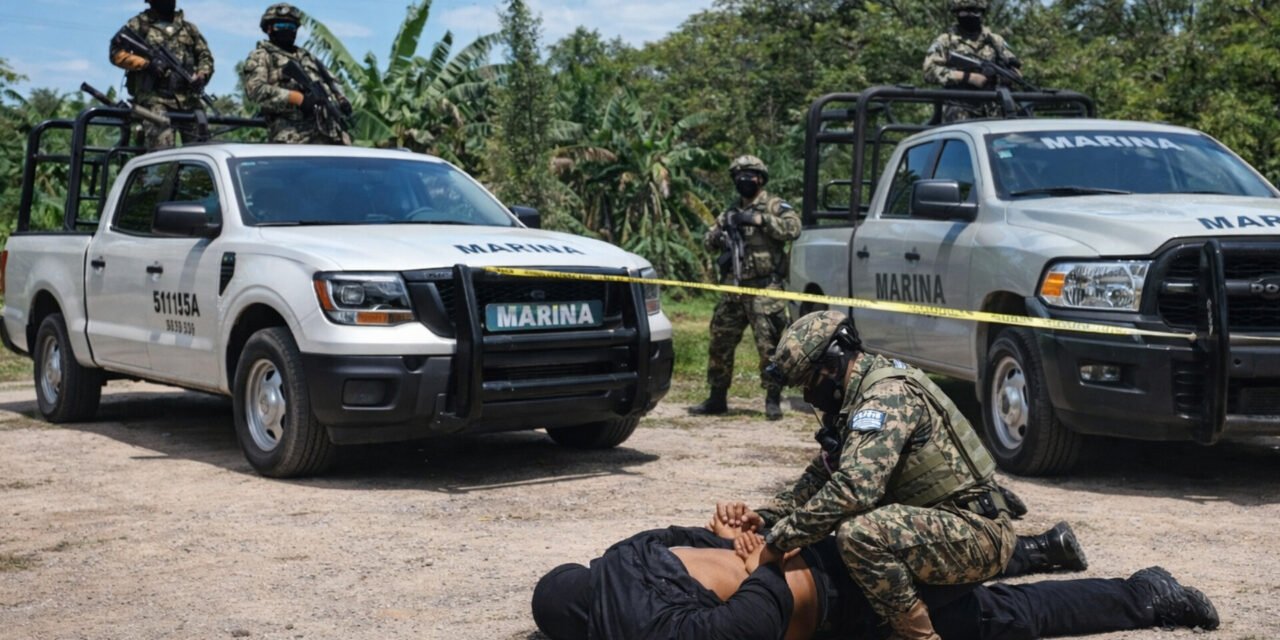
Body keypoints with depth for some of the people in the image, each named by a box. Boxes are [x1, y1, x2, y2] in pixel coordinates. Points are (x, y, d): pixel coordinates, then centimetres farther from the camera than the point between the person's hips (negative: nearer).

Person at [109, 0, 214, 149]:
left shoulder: (189, 28, 22)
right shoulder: (139, 25, 10)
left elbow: (205, 56, 21)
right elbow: (117, 53, 2)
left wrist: (201, 75, -1)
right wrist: (146, 63, -12)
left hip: (188, 97, 4)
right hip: (154, 97, -4)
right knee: (161, 147, -20)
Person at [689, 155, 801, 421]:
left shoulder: (774, 206, 0)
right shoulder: (732, 212, 18)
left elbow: (793, 228, -17)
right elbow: (708, 240, 16)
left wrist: (760, 220, -22)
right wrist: (717, 236, -7)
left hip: (764, 289, -6)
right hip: (733, 289, 6)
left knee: (769, 346, -8)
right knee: (720, 343, 9)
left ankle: (773, 400, -1)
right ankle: (717, 399, 19)